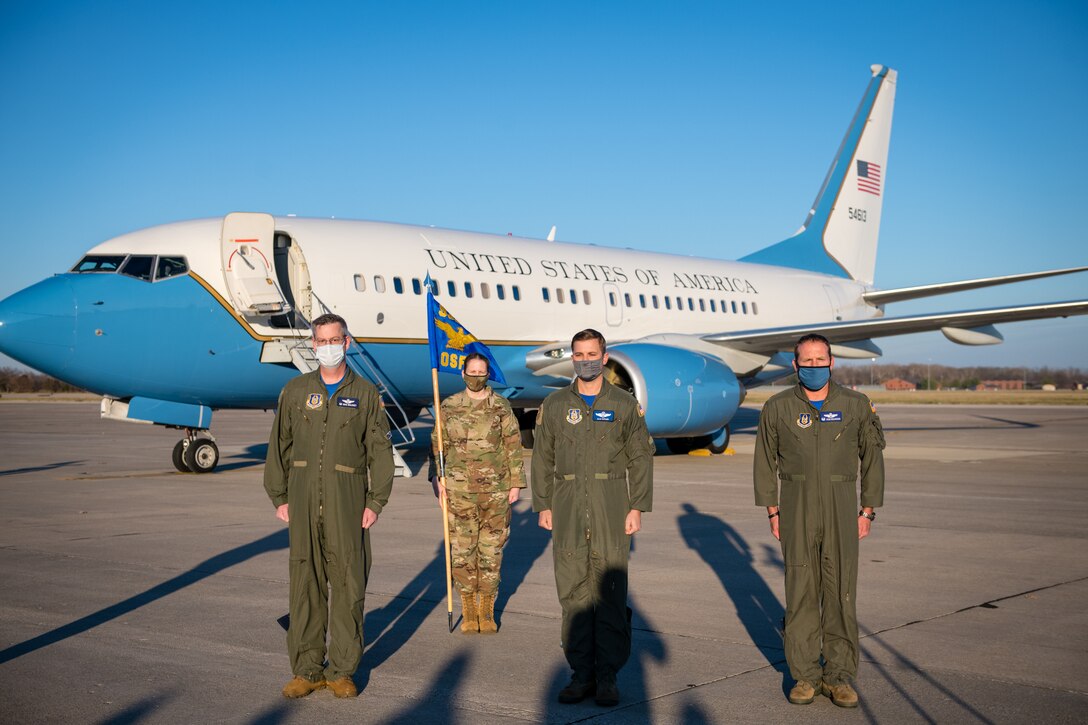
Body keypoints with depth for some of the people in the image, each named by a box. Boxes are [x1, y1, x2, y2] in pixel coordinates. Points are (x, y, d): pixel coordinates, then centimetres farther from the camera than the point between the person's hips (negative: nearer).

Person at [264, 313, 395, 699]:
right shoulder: (295, 391, 9)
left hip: (347, 501, -1)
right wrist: (279, 497, 4)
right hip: (303, 499, 1)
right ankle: (307, 669, 13)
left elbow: (380, 451, 3)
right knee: (305, 583, 4)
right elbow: (279, 446, 11)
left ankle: (342, 670, 11)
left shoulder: (365, 394, 5)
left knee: (348, 585, 1)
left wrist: (376, 502, -5)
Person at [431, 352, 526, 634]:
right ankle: (468, 610, 14)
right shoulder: (449, 406, 4)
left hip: (496, 489, -1)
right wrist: (438, 479, 3)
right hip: (460, 489, 1)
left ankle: (487, 610, 16)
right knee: (462, 549, 1)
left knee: (491, 549, 4)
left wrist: (516, 484, -1)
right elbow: (438, 445, 9)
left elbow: (514, 447, 2)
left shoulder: (501, 407, 1)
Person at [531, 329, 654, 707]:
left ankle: (608, 676, 6)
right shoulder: (554, 405, 9)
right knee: (573, 590, 3)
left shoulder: (625, 405, 4)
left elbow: (640, 458, 3)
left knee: (610, 590, -2)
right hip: (567, 507, 2)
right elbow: (542, 458, 10)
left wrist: (638, 507, -4)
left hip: (611, 507, -2)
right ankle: (581, 673, 12)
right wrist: (543, 505, 4)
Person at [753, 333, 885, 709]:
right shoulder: (778, 407, 1)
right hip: (796, 508, 0)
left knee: (841, 591, 1)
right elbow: (765, 462, 8)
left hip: (842, 507, 0)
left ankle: (838, 675, 11)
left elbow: (872, 458, 7)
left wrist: (868, 511, 3)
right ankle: (805, 675, 12)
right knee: (801, 591, 2)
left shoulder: (856, 405, 1)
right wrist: (772, 511, 4)